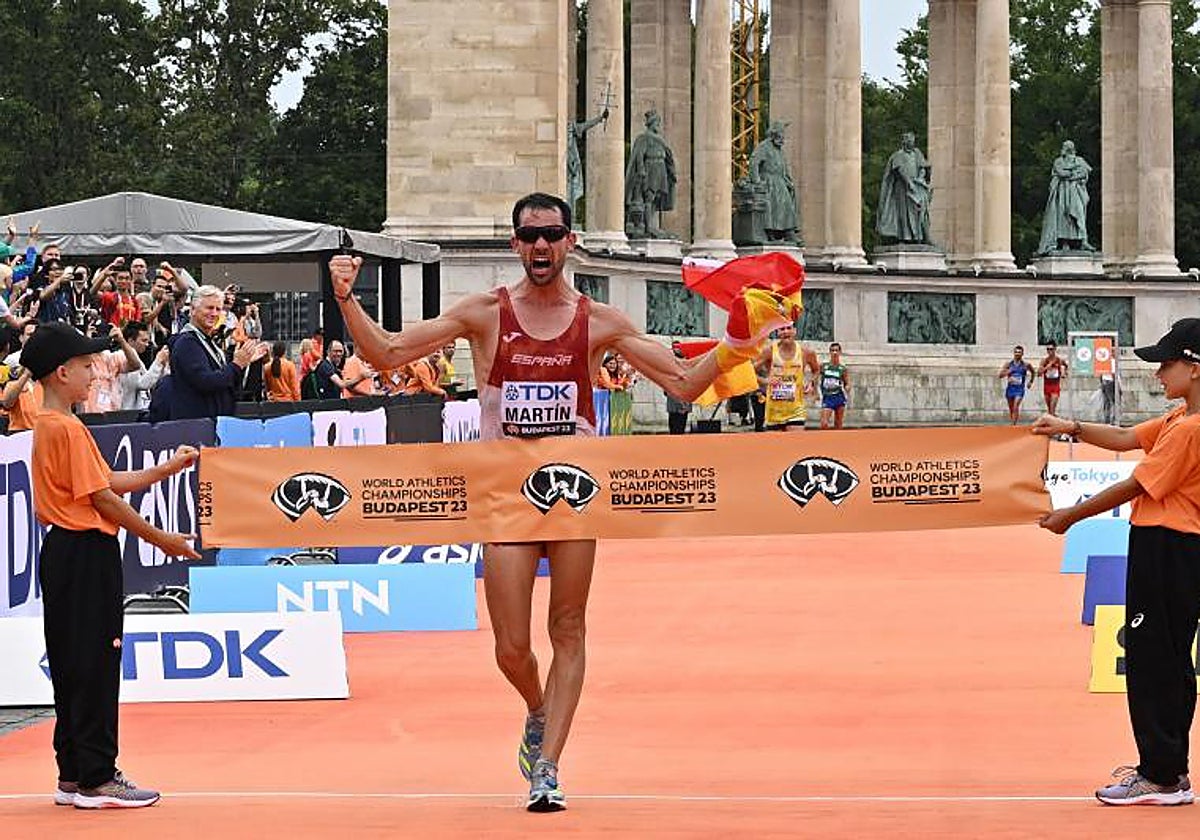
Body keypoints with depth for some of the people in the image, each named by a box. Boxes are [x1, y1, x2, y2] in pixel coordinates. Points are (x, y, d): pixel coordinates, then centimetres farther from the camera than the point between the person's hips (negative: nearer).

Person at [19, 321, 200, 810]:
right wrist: (162, 541, -11)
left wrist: (168, 468, 17)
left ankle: (74, 776, 16)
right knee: (93, 666, -6)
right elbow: (102, 499, -17)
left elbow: (109, 481, 16)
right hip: (85, 554, -10)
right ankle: (94, 779, -4)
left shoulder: (46, 426, 15)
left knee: (73, 668, 12)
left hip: (64, 552, 10)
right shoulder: (68, 429, -16)